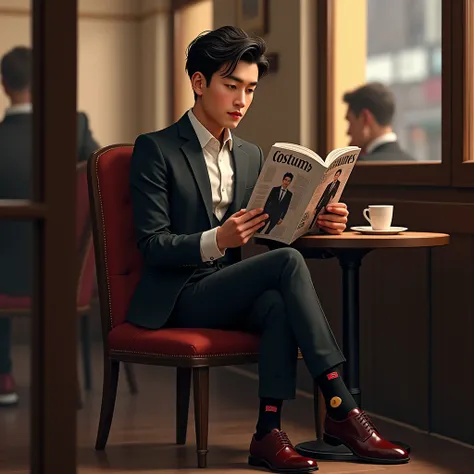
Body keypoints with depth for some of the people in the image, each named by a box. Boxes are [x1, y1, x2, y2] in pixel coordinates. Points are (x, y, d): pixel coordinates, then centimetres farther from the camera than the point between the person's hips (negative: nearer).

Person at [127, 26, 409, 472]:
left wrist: (317, 220, -8)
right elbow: (153, 246, -12)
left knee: (278, 305, -32)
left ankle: (268, 433, -34)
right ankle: (341, 409, -29)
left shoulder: (250, 154, 16)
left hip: (226, 292, 6)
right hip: (177, 300, -5)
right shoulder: (154, 149, -5)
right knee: (287, 262, -28)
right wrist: (216, 241, -29)